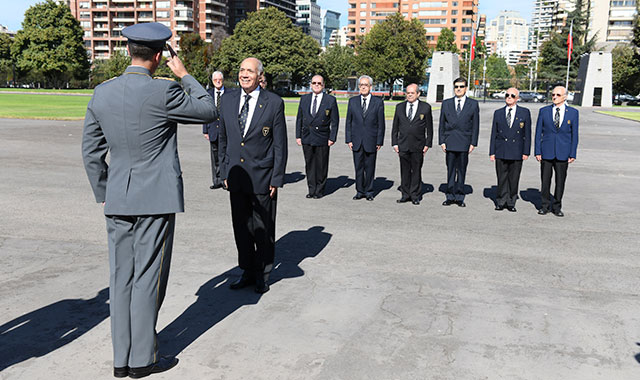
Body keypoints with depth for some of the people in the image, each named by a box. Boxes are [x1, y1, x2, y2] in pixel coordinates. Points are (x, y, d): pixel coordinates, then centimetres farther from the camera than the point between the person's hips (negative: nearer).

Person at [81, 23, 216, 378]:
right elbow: (208, 111, -1)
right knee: (148, 279, 4)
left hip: (117, 200, 6)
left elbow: (91, 152, 10)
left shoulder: (102, 94, 4)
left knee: (122, 279, 12)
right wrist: (186, 75, 8)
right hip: (157, 199, -5)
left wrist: (103, 195, 18)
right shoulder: (162, 92, -15)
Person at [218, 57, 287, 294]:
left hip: (262, 177, -4)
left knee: (263, 228, 6)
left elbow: (280, 145, -5)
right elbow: (223, 139, 13)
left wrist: (277, 179, -8)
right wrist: (225, 172, 10)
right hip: (236, 176, 4)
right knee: (241, 227, 12)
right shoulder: (228, 100, 6)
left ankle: (262, 275, 22)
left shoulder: (274, 103, -6)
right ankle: (247, 272, 27)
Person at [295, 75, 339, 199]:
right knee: (309, 164, 8)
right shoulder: (304, 99, 9)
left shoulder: (331, 100, -1)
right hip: (307, 138, 3)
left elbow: (335, 121, -1)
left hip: (322, 138, -3)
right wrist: (298, 135, 5)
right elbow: (299, 118, 11)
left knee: (321, 165, 3)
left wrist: (332, 138, -7)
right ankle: (311, 189, 18)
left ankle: (319, 190, 15)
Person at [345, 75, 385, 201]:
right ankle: (360, 191, 16)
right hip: (357, 141, 2)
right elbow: (348, 122, 9)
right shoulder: (352, 101, 8)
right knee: (358, 167, 6)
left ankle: (369, 192, 16)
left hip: (371, 141, -2)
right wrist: (349, 139, 2)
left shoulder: (378, 102, 1)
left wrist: (379, 141, -3)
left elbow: (381, 123, 1)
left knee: (370, 168, 4)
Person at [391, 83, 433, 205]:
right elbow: (395, 127, 11)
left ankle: (415, 196, 13)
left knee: (416, 171, 4)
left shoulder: (425, 107, 2)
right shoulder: (399, 107, 9)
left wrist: (427, 144, -2)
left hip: (418, 146, -2)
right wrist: (395, 143, 4)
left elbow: (429, 128, 3)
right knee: (405, 171, 6)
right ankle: (405, 195, 15)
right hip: (403, 145, 2)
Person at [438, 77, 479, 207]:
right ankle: (450, 196, 12)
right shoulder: (446, 103, 9)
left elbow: (475, 125, 3)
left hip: (464, 143, -1)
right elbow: (442, 124, 9)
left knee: (461, 171, 4)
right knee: (450, 171, 5)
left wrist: (473, 143, -3)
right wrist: (442, 141, 1)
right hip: (450, 143, 1)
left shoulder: (473, 104, 5)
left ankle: (459, 197, 12)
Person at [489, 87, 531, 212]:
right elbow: (493, 134, 9)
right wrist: (492, 152, 3)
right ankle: (501, 202, 13)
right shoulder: (498, 113, 8)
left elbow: (527, 134, 4)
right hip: (501, 151, 1)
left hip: (517, 152, -1)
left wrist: (526, 152, -2)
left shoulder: (525, 113, 4)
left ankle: (511, 203, 14)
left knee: (514, 178, 3)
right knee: (502, 178, 3)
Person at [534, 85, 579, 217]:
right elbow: (538, 133, 5)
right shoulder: (544, 111, 4)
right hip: (546, 152, 0)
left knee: (560, 181, 4)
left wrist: (572, 154, -1)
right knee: (545, 180, 4)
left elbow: (574, 135, 4)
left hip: (563, 153, 0)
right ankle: (545, 205, 17)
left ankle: (557, 207, 16)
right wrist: (538, 152, -1)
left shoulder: (573, 112, 3)